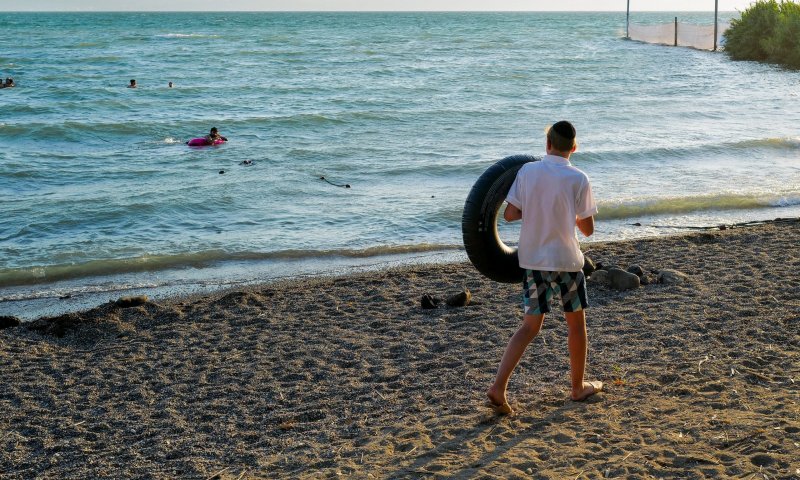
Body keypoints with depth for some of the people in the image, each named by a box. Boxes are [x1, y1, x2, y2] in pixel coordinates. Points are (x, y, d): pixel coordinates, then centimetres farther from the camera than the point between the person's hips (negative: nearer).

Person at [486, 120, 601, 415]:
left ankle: (499, 387, -4)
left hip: (533, 260, 3)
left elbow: (509, 214, -3)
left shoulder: (527, 171, -4)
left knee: (530, 326, 8)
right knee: (576, 324, 16)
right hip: (566, 260, -3)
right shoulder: (578, 179, -10)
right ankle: (578, 387, 29)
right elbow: (588, 229, -4)